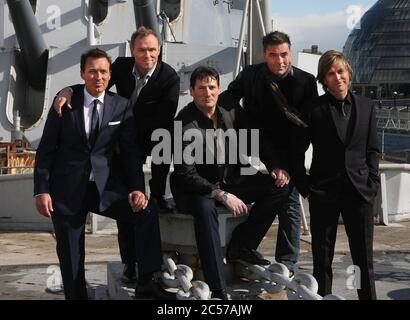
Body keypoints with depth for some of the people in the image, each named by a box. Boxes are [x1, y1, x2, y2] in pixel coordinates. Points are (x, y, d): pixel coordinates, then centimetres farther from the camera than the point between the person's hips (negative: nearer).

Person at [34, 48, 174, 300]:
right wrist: (42, 191, -7)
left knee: (147, 211, -20)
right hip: (66, 187, -1)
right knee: (70, 256, 4)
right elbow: (46, 149, 0)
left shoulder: (121, 106, 1)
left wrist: (137, 189, -11)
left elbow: (131, 151, 2)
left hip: (104, 185, 1)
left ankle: (146, 282, -15)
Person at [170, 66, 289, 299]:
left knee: (278, 186, -9)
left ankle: (243, 247, -5)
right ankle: (218, 291, -43)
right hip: (195, 189, -6)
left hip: (229, 182, 7)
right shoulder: (185, 124, -19)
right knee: (205, 208, -40)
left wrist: (275, 167, -4)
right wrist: (222, 195, -28)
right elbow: (185, 174, -23)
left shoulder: (230, 109, -1)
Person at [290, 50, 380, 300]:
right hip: (324, 193, -2)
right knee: (322, 257, 7)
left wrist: (372, 184, 1)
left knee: (364, 257, 6)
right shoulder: (314, 109, -2)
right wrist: (305, 187, -1)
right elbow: (297, 151, 2)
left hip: (360, 192, 2)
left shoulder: (367, 107, 7)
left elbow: (372, 151, 10)